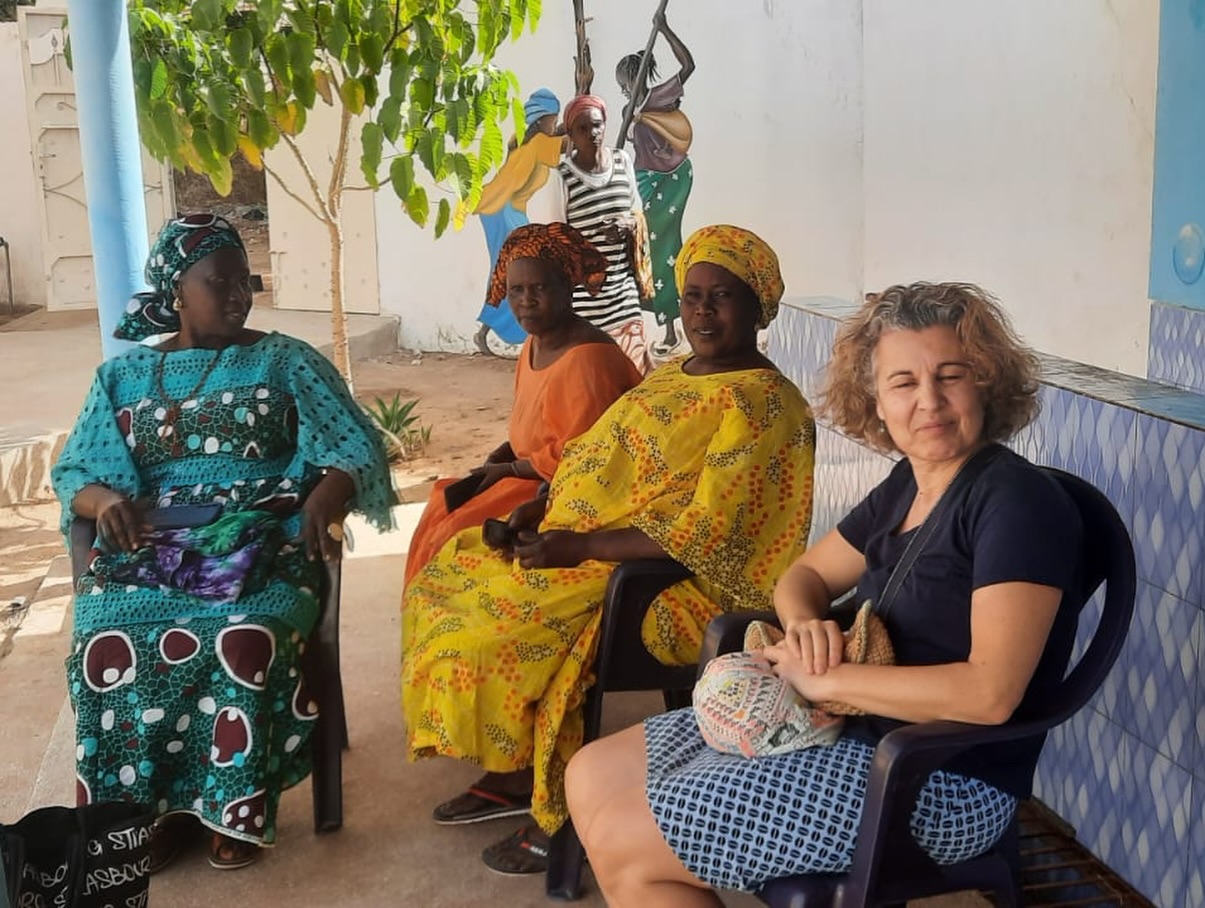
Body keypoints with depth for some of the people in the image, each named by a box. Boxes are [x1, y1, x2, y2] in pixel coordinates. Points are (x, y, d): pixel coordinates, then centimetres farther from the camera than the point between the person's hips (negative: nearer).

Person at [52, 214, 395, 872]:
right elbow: (73, 473, 11)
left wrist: (323, 501, -24)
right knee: (108, 646, -28)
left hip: (264, 543, -2)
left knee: (246, 642, -33)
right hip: (149, 546, 2)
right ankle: (153, 805, -5)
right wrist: (105, 499, -14)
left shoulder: (286, 362, 7)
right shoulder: (122, 375, 14)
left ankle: (239, 807, -11)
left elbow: (355, 449, -1)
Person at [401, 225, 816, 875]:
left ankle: (562, 811, -1)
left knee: (507, 627, -23)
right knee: (452, 576, 6)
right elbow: (608, 466, 20)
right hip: (587, 545, 10)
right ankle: (512, 776, 11)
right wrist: (544, 508, 2)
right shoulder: (673, 375, 14)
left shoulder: (763, 404, -15)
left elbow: (708, 532, -23)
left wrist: (583, 545, -24)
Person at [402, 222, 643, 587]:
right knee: (442, 510, 4)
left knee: (463, 534, -16)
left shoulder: (587, 358, -23)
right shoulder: (534, 345, 8)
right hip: (532, 479, 10)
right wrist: (495, 460, 1)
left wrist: (508, 469, -12)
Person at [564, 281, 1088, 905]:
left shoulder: (1016, 500, -19)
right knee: (592, 776, 7)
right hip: (851, 726, 9)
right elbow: (805, 576, 18)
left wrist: (822, 678, -21)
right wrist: (802, 622, -7)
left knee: (621, 843, -11)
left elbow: (991, 692, -28)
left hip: (944, 783, -9)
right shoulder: (909, 484, 8)